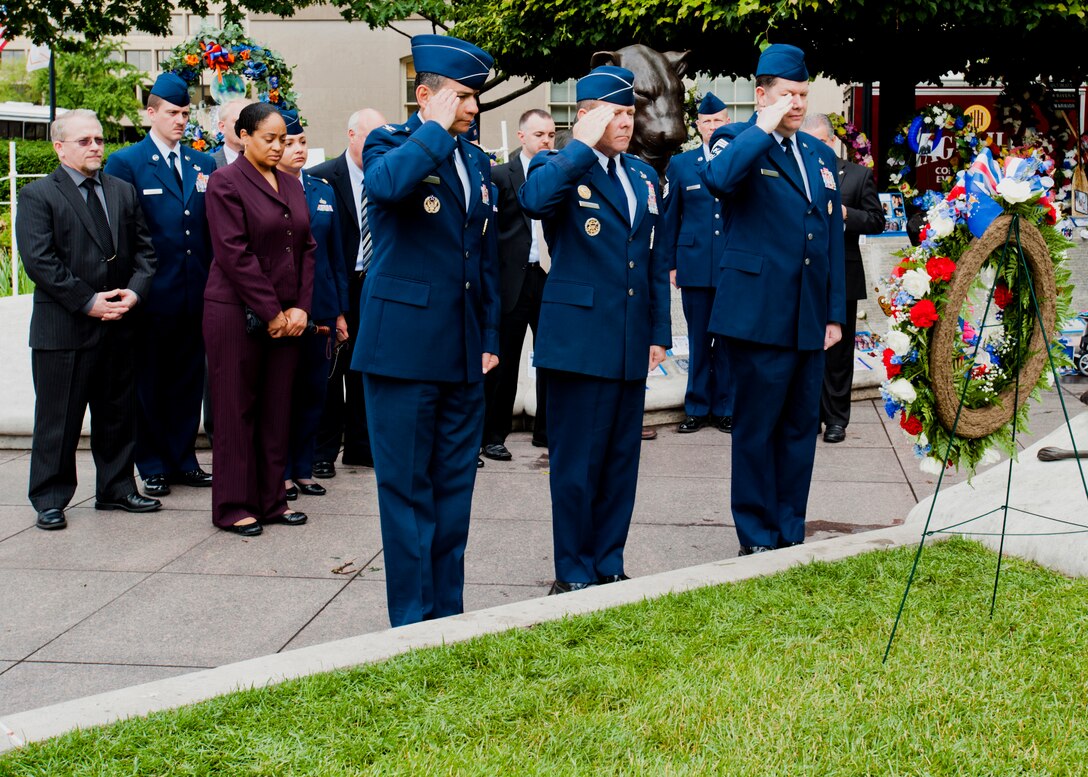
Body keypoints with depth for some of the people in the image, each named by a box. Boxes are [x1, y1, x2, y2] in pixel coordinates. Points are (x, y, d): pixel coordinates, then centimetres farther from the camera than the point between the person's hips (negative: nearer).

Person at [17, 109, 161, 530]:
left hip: (119, 325, 5)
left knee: (117, 413, 13)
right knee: (58, 419, 2)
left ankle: (116, 488, 25)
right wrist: (87, 302, -16)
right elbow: (39, 261, -12)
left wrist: (135, 291, -6)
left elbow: (144, 249, 13)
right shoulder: (37, 195, -4)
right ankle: (50, 500, 11)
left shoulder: (123, 191, 13)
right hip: (62, 329, -5)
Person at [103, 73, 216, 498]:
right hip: (153, 295, -4)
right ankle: (153, 466, 14)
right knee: (149, 383, 5)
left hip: (196, 292, 4)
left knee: (189, 379, 11)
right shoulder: (125, 163, -2)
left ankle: (184, 459, 21)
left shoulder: (204, 164, 12)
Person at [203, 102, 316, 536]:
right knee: (236, 411, 0)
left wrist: (300, 307, 0)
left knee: (277, 410, 8)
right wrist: (270, 313, -14)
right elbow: (234, 254, -13)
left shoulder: (292, 186, 14)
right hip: (237, 313, -6)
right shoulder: (226, 182, -6)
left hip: (286, 316, 6)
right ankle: (232, 507, 7)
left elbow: (306, 248, 13)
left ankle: (271, 500, 16)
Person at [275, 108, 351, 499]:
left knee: (313, 390, 9)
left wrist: (340, 310, 11)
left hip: (319, 307, 5)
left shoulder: (323, 191, 11)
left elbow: (335, 254, 13)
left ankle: (303, 468, 19)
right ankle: (281, 472, 13)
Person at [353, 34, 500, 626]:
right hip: (403, 345, -6)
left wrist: (490, 338, 13)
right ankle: (412, 621, 8)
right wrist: (439, 128, -20)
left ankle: (448, 613, 21)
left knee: (453, 487, 12)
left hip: (463, 350, 7)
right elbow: (386, 184, -32)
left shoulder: (476, 162, 14)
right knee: (407, 488, 1)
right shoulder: (391, 144, -5)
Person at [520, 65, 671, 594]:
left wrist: (660, 331, 12)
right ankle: (573, 575, 9)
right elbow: (534, 200, -30)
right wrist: (584, 145, -22)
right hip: (579, 340, -6)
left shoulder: (643, 176, 15)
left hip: (631, 345, 6)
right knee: (577, 463, -1)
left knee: (621, 460, 12)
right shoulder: (560, 168, -4)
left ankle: (609, 566, 22)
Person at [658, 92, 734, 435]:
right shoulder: (680, 165, 8)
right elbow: (668, 218, 9)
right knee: (698, 340, 7)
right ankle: (697, 408, 15)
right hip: (695, 265, 1)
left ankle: (725, 408, 14)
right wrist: (669, 263, 4)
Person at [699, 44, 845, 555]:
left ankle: (790, 534, 20)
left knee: (801, 427, 10)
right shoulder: (738, 142, -3)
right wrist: (764, 129, -21)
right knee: (756, 428, 1)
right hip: (758, 315, -6)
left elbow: (833, 238, 17)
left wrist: (835, 313, 13)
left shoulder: (819, 154, 16)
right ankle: (757, 538, 9)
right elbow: (717, 178, -29)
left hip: (809, 319, 6)